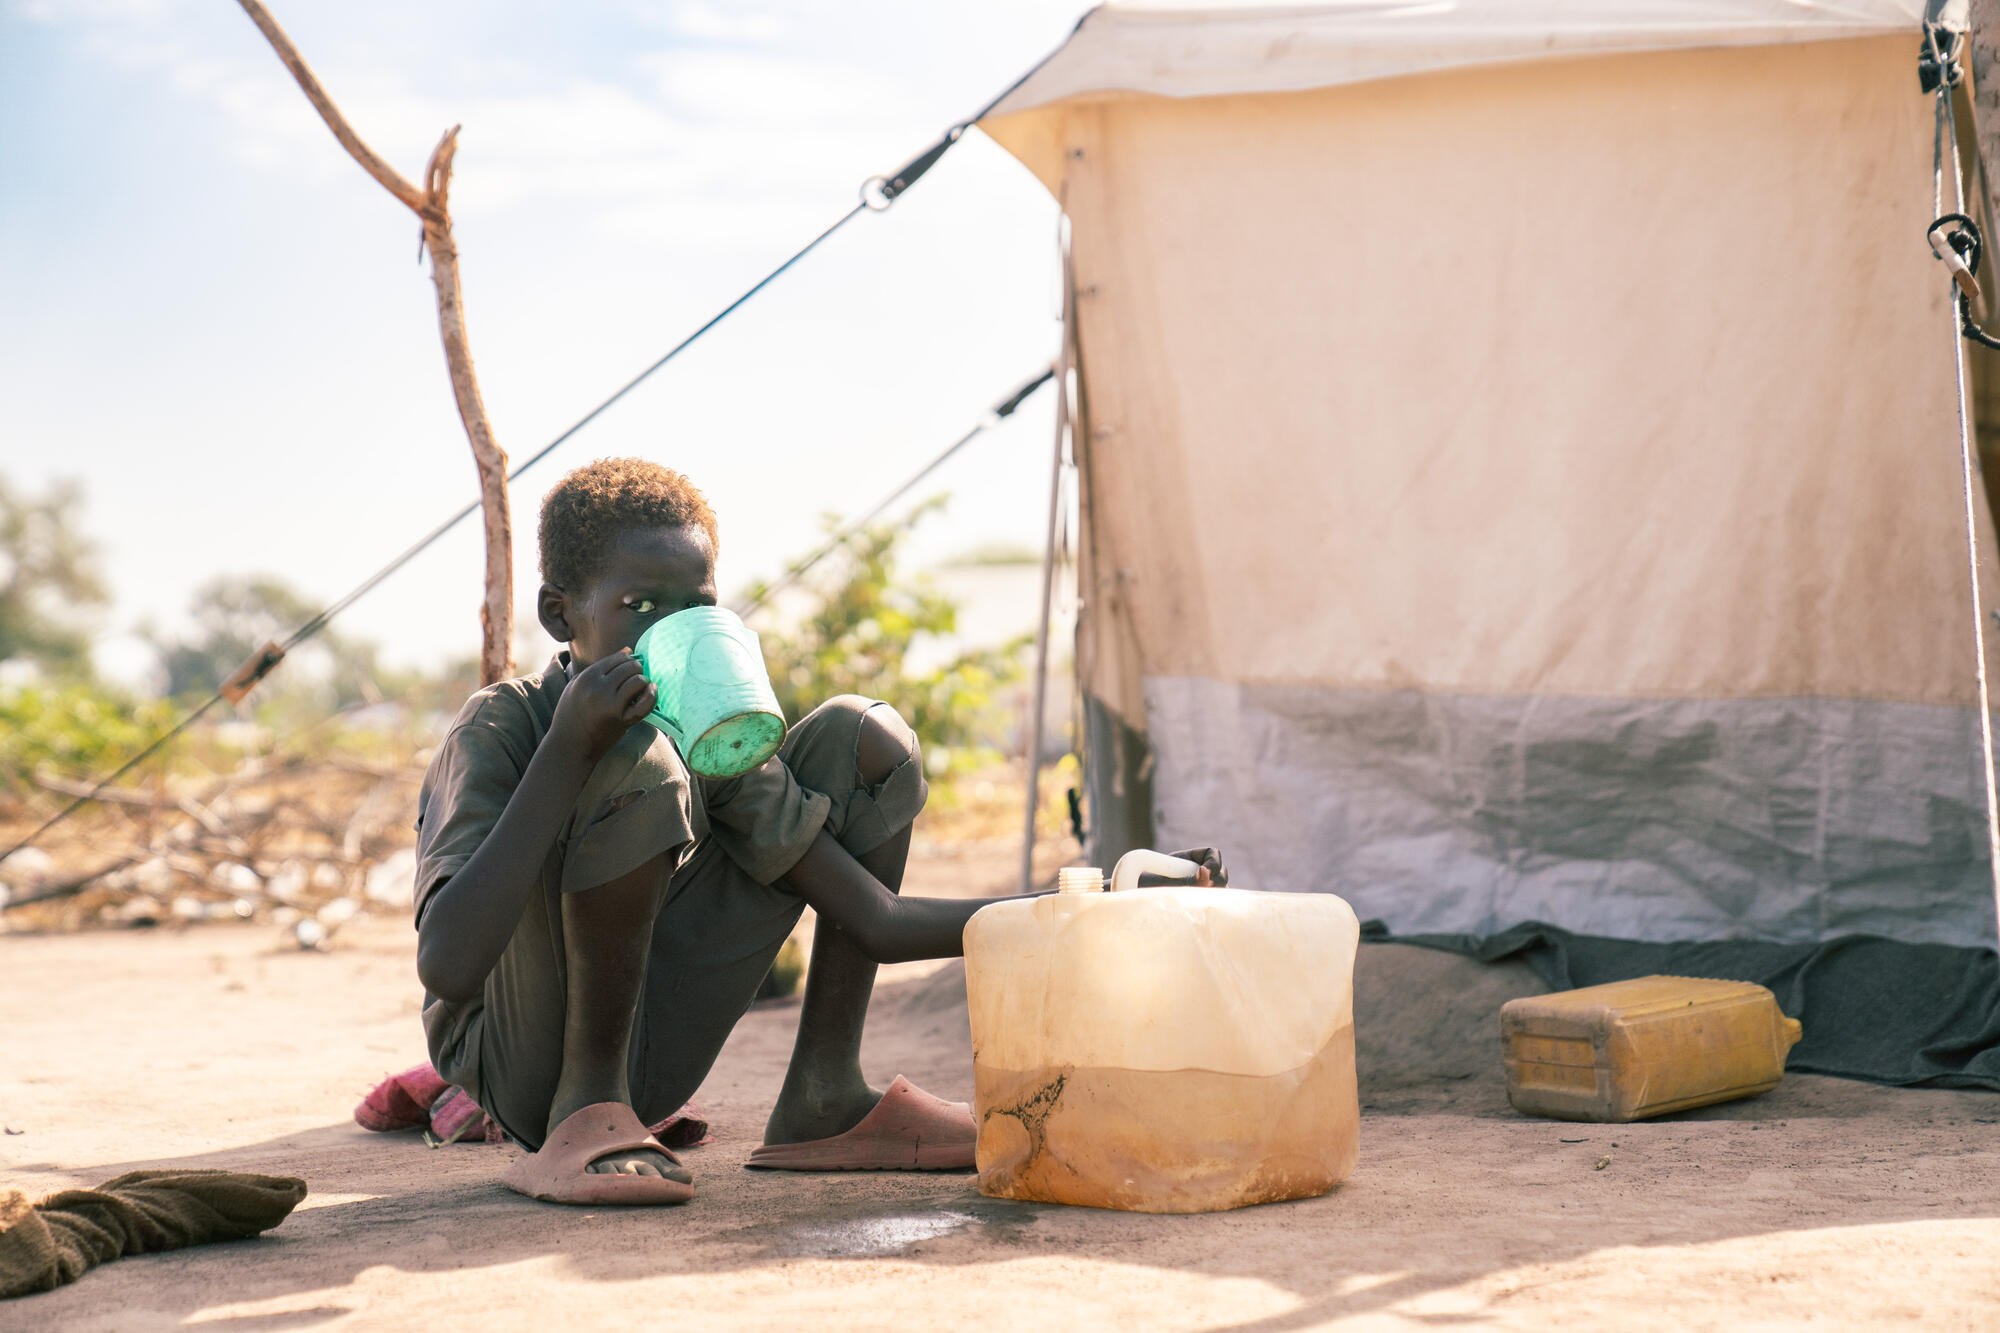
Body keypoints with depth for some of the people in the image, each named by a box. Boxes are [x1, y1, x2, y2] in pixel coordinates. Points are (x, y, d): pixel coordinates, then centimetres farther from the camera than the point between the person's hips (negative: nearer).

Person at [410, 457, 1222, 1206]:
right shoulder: (499, 730, -19)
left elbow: (876, 920, -6)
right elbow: (448, 968, -34)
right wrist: (569, 748, -36)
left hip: (646, 1059, 6)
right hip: (520, 1071, -6)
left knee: (860, 741, 0)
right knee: (638, 768, -31)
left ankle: (825, 1096, 2)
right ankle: (585, 1109, -17)